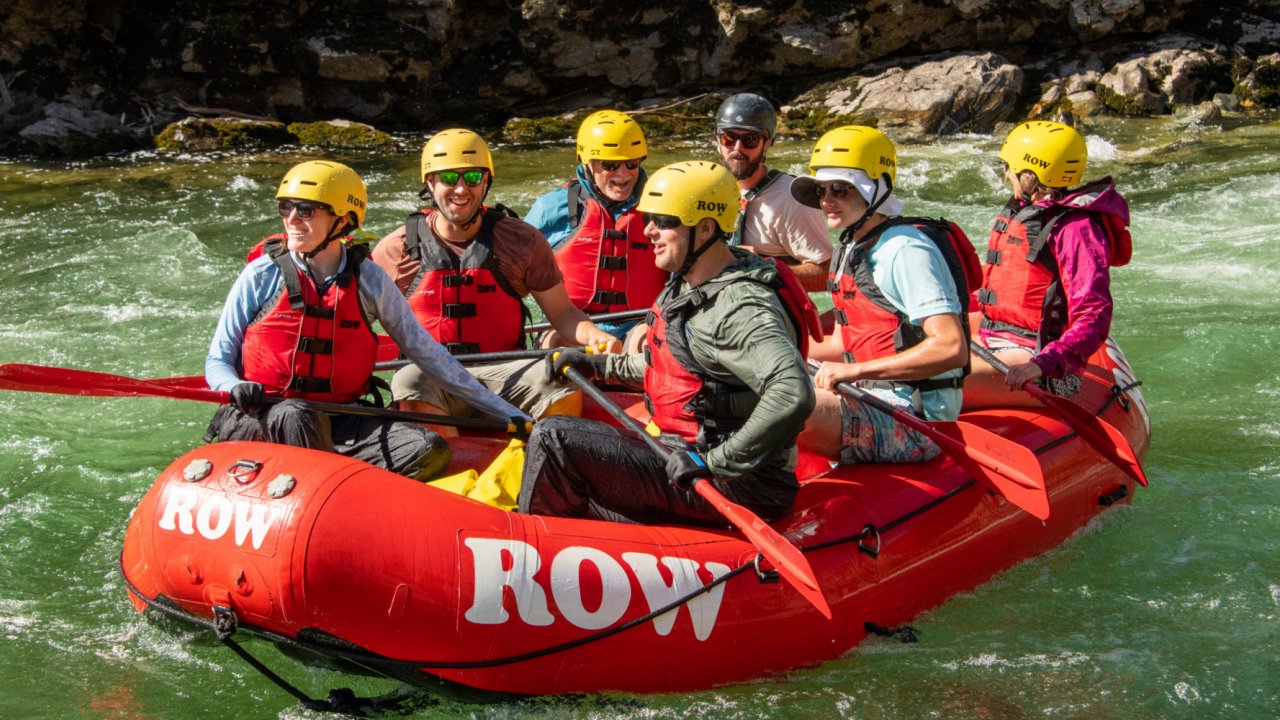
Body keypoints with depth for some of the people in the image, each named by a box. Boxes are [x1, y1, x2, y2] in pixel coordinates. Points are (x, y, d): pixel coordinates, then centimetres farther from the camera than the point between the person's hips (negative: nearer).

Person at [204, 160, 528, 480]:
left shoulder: (369, 281, 2)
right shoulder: (261, 276, -2)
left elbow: (427, 353, 8)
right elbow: (217, 361, 4)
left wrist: (508, 414, 6)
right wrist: (236, 387, -23)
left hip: (340, 424, 3)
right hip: (259, 420, -3)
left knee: (430, 451, -20)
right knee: (296, 418, -38)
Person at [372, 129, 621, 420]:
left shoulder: (522, 241, 5)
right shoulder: (397, 250, 5)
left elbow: (562, 312, 8)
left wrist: (594, 335, -13)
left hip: (503, 375, 1)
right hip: (432, 376, -1)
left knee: (563, 384, -29)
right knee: (409, 382, -36)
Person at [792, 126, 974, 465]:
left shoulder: (906, 250, -15)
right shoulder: (852, 249, 15)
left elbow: (952, 348, -25)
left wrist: (855, 371, -23)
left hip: (916, 423, -10)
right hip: (874, 400, 10)